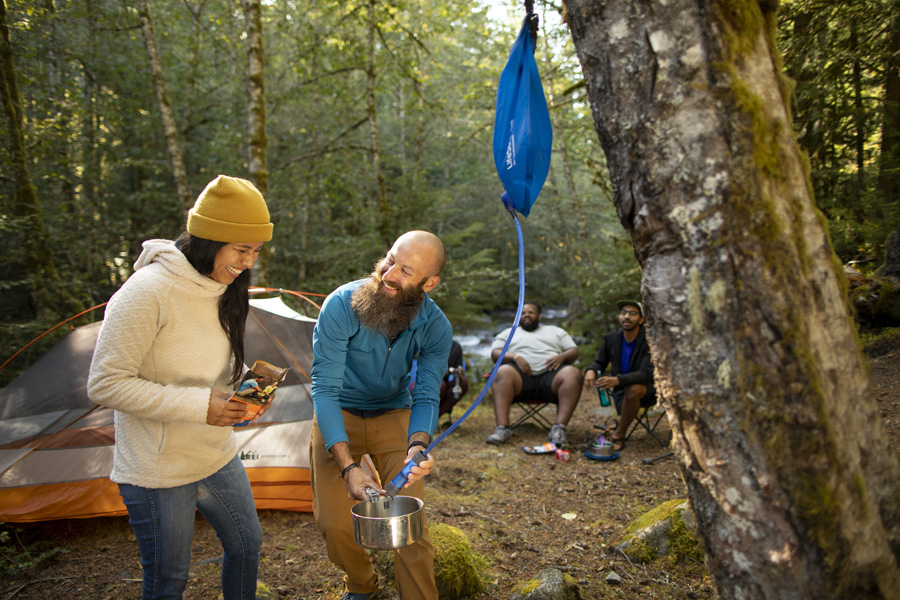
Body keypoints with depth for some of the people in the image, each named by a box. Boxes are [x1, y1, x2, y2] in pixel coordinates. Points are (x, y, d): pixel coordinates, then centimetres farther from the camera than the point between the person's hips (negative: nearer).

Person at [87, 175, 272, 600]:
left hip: (217, 456, 7)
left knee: (246, 544, 21)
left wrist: (241, 390, -7)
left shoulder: (222, 288, 0)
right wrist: (198, 406, -28)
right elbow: (105, 383, -24)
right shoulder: (147, 291, -25)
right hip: (158, 470, -7)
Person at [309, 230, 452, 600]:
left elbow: (426, 398, -17)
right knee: (334, 522, -1)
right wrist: (348, 467, -37)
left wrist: (417, 448, -40)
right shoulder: (341, 306, -29)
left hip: (394, 417, 1)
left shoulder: (436, 328, -19)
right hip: (339, 417, -1)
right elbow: (324, 389, -29)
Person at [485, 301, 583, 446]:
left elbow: (574, 351, 20)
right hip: (522, 376, -1)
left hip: (550, 375, 1)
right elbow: (495, 353, 11)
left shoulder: (555, 331, 31)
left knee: (573, 374, -31)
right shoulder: (508, 333, 27)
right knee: (503, 372, -35)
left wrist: (561, 357, -5)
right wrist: (515, 357, -10)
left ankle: (559, 428, -39)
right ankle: (502, 429, -43)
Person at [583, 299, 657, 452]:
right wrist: (591, 370, -15)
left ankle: (618, 436, -20)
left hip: (648, 389, -3)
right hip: (621, 389, 3)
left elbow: (646, 373, -28)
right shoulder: (611, 339, -1)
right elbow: (599, 362, 13)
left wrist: (618, 380, -45)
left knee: (633, 389, -37)